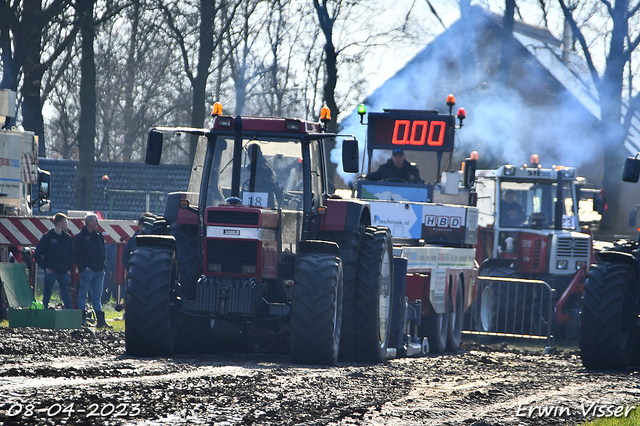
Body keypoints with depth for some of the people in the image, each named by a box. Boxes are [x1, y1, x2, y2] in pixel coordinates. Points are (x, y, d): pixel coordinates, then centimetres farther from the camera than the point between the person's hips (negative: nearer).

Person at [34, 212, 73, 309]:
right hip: (51, 271, -3)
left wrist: (69, 268, 7)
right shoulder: (47, 237, -2)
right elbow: (38, 255, -1)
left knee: (67, 297, -2)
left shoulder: (67, 238, 10)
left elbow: (71, 255, 19)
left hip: (64, 272, 3)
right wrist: (45, 267, -7)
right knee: (47, 296, 6)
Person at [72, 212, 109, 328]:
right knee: (82, 294, 1)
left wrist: (103, 262, 9)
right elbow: (76, 254, -9)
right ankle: (82, 319, 4)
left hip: (99, 270, 6)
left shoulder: (99, 235, 15)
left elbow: (103, 251, 23)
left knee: (97, 296, 6)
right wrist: (85, 266, -15)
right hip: (87, 270, -6)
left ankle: (101, 321, 4)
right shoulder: (80, 236, -4)